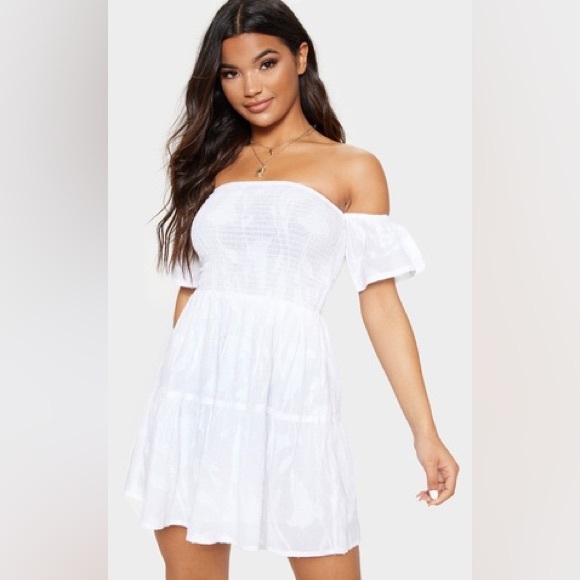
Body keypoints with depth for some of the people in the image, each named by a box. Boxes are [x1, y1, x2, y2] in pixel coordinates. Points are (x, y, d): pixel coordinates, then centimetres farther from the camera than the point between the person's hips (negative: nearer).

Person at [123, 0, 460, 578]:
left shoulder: (352, 169, 5)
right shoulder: (210, 162, 14)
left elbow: (381, 304, 0)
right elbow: (188, 290, 15)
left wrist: (424, 431, -6)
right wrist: (169, 404, 15)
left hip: (289, 387, -3)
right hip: (197, 390, 3)